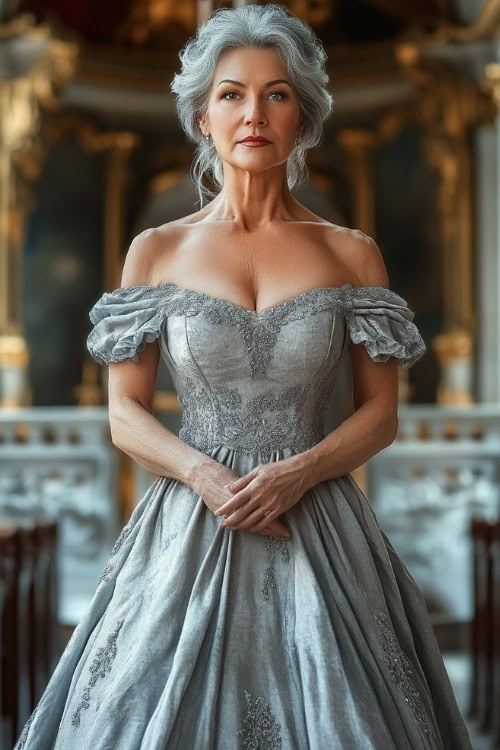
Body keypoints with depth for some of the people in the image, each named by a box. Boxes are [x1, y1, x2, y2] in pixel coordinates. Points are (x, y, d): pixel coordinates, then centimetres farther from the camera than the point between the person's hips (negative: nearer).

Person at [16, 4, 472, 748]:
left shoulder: (352, 254, 3)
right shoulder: (156, 252, 4)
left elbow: (381, 412, 3)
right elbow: (126, 414, 2)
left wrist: (298, 472, -14)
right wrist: (205, 475, -15)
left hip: (318, 528, 0)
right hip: (190, 526, 0)